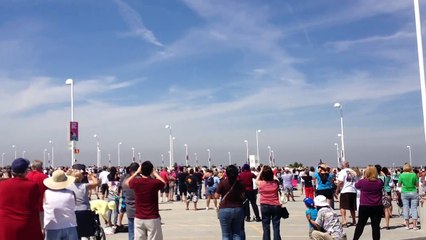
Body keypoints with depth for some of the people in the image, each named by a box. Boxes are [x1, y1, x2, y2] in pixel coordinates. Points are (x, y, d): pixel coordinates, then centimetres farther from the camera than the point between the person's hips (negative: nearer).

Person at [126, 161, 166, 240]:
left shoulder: (136, 182, -6)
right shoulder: (155, 183, -13)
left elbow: (127, 182, 20)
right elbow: (164, 184, 12)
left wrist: (137, 172, 22)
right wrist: (155, 173, 19)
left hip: (138, 219, 3)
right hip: (153, 219, -3)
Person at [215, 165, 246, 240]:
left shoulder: (223, 182, -11)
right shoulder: (240, 183, -2)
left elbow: (216, 196, -4)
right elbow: (243, 196, 8)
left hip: (225, 209, -3)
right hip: (238, 209, 3)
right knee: (237, 233, 12)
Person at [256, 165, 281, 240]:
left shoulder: (261, 183, -7)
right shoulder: (276, 182, -4)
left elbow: (256, 180, 17)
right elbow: (275, 178, 21)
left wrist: (261, 171, 18)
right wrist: (270, 171, 16)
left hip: (265, 206, -1)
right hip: (276, 206, 1)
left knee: (266, 228, 5)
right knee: (276, 227, 3)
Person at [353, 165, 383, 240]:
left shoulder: (362, 182, -11)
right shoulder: (379, 182, -3)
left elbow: (356, 185, 9)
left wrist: (363, 178, 16)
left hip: (364, 207, -1)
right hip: (377, 207, 1)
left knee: (360, 225, 12)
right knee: (376, 226, 2)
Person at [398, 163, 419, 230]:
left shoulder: (402, 175, -4)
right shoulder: (414, 175, -4)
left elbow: (399, 185, 4)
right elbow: (417, 185, 4)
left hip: (404, 193, 0)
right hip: (413, 193, 0)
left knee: (405, 208, 6)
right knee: (414, 208, 3)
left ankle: (407, 225, 8)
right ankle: (414, 226, 2)